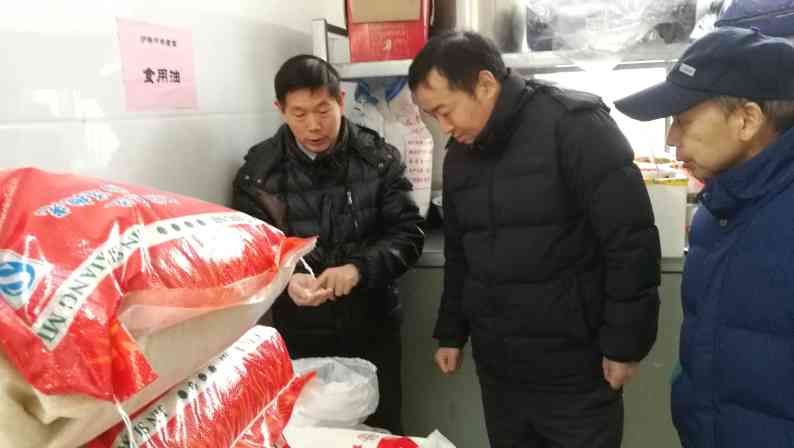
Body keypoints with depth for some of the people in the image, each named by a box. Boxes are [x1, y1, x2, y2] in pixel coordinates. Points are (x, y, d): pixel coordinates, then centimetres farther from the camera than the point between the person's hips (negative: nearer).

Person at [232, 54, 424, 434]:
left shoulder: (379, 159, -6)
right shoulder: (259, 170, -5)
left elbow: (408, 234, -7)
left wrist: (359, 268, -26)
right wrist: (286, 281, -25)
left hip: (372, 328, 1)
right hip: (299, 333, 0)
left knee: (382, 428, 17)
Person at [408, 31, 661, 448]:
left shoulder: (573, 124, -14)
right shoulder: (459, 154, 7)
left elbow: (631, 239, -16)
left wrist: (624, 343, -14)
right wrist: (451, 332, 16)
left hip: (575, 369, -5)